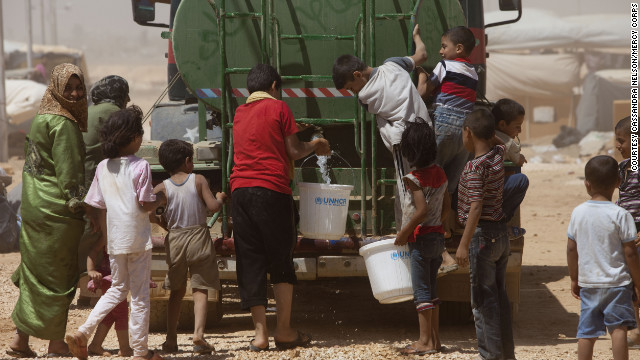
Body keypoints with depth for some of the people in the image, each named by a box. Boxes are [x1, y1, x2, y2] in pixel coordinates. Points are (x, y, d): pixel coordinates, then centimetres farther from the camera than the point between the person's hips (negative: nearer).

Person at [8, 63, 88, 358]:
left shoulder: (42, 119, 15)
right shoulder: (63, 124, -15)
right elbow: (68, 170, -19)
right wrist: (77, 203, -16)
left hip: (36, 208, 9)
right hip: (57, 211, -9)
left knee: (37, 273, 12)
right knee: (58, 275, -1)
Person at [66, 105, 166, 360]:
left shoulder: (103, 168, 7)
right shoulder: (140, 166, -10)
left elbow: (99, 208, 10)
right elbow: (144, 204, -13)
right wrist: (160, 200, 8)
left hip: (114, 240, 5)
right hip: (137, 239, -5)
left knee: (117, 289, 19)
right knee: (139, 296, 4)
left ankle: (83, 333, 4)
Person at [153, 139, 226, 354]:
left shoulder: (162, 188, 0)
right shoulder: (199, 180, -4)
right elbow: (213, 207, -9)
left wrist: (166, 222, 12)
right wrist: (220, 198, 13)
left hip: (175, 239, 2)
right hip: (199, 237, -2)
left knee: (177, 291, 14)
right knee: (200, 290, 0)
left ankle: (171, 339, 12)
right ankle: (198, 333, -17)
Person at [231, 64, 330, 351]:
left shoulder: (239, 113, 17)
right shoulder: (278, 107, 1)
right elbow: (294, 152, 0)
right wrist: (314, 145, 19)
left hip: (239, 190, 5)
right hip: (271, 190, -4)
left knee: (250, 263, 5)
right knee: (281, 262, 6)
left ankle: (260, 333, 1)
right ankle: (283, 331, 4)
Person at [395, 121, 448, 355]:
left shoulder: (414, 178, -17)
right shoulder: (440, 173, 7)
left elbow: (422, 211, -24)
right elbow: (446, 207, 13)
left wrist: (404, 233, -15)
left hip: (420, 238, -8)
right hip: (438, 235, 8)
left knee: (421, 290, -2)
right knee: (430, 289, 14)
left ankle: (425, 341, -1)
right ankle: (434, 339, 17)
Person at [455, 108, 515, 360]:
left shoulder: (476, 166, -18)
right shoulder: (499, 155, 5)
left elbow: (476, 207, -25)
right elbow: (498, 144, 32)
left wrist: (464, 244, -25)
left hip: (482, 234, -8)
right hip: (501, 233, 8)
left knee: (483, 299, -2)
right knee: (500, 295, 15)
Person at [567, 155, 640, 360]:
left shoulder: (578, 213, 0)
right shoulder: (621, 216, -11)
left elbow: (571, 249, 6)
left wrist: (574, 279, 18)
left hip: (588, 283, 4)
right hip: (616, 282, -4)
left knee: (587, 331, 9)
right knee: (618, 328, -3)